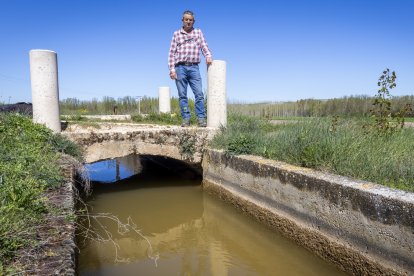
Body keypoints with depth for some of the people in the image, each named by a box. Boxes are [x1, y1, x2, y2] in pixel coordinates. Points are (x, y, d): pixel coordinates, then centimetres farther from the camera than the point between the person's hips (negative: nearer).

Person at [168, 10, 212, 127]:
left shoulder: (198, 32, 15)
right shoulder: (176, 34, 11)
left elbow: (204, 46, 7)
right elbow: (172, 53, 7)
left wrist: (208, 56, -15)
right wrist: (172, 69, -3)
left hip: (194, 67, 0)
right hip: (180, 67, 0)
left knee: (199, 93, -8)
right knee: (182, 95, 0)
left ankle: (201, 118, -5)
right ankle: (186, 119, 5)